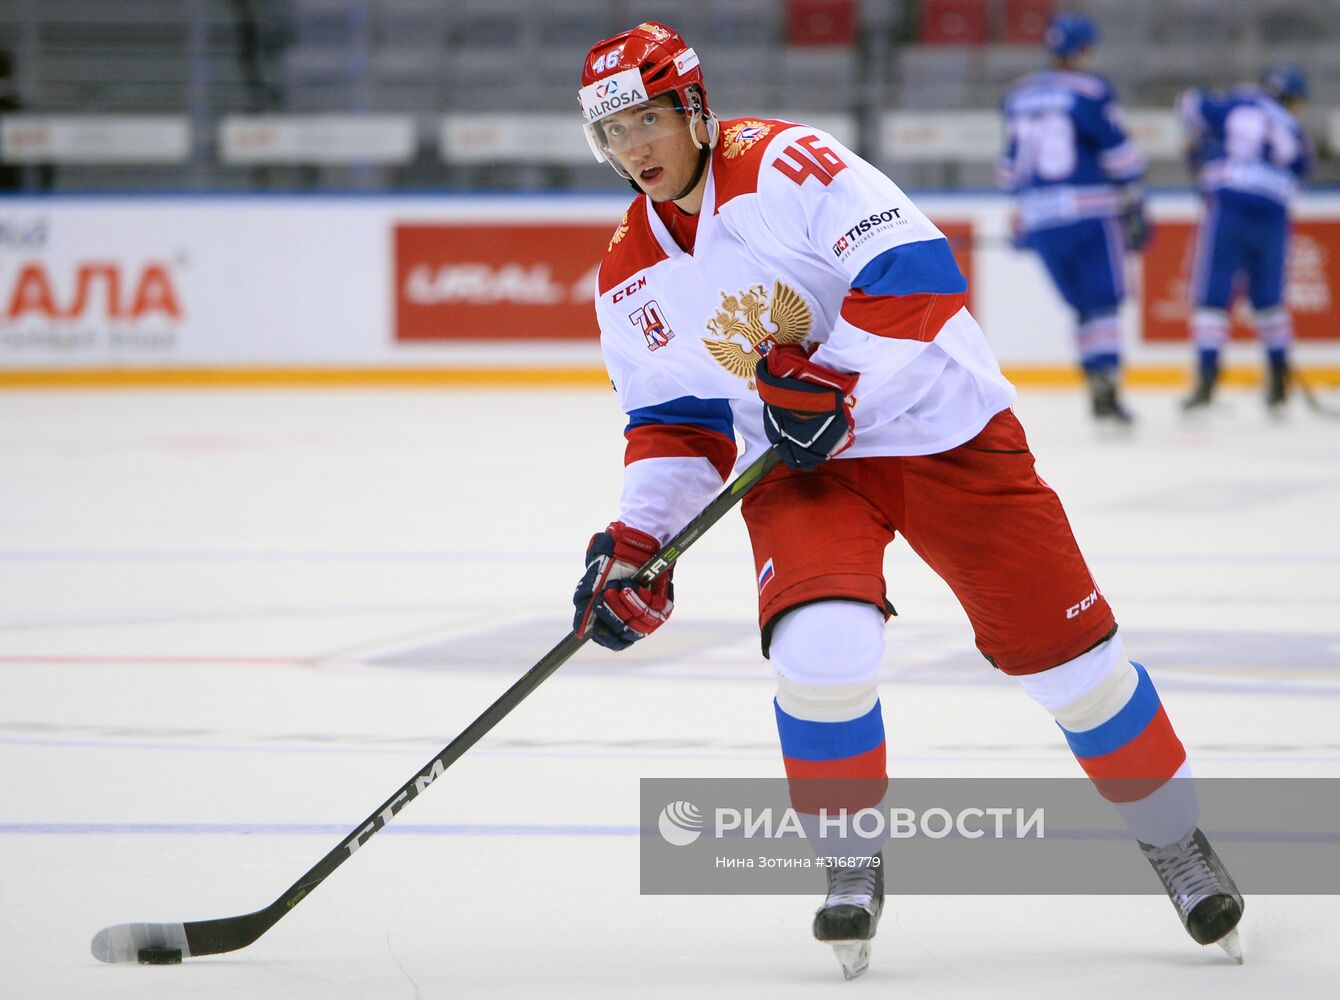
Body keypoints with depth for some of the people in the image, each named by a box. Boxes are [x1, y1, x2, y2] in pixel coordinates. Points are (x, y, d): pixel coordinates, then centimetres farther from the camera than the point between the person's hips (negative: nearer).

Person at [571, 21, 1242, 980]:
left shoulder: (786, 165, -16)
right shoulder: (631, 279, 2)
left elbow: (914, 271, -23)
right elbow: (675, 422, 10)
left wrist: (838, 382, -29)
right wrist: (638, 541, -2)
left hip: (940, 424, -3)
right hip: (800, 465, 3)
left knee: (1062, 644, 0)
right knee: (823, 646, -24)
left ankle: (1173, 834, 22)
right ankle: (852, 862, -4)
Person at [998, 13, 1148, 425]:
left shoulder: (1018, 95, 11)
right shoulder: (1090, 92, -7)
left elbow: (1014, 160, 18)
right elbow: (1118, 153, -8)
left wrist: (1022, 212, 25)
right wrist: (1134, 206, -2)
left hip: (1041, 217, 5)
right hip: (1090, 213, -5)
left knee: (1082, 303, 14)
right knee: (1103, 301, -4)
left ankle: (1097, 387, 8)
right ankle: (1107, 386, -15)